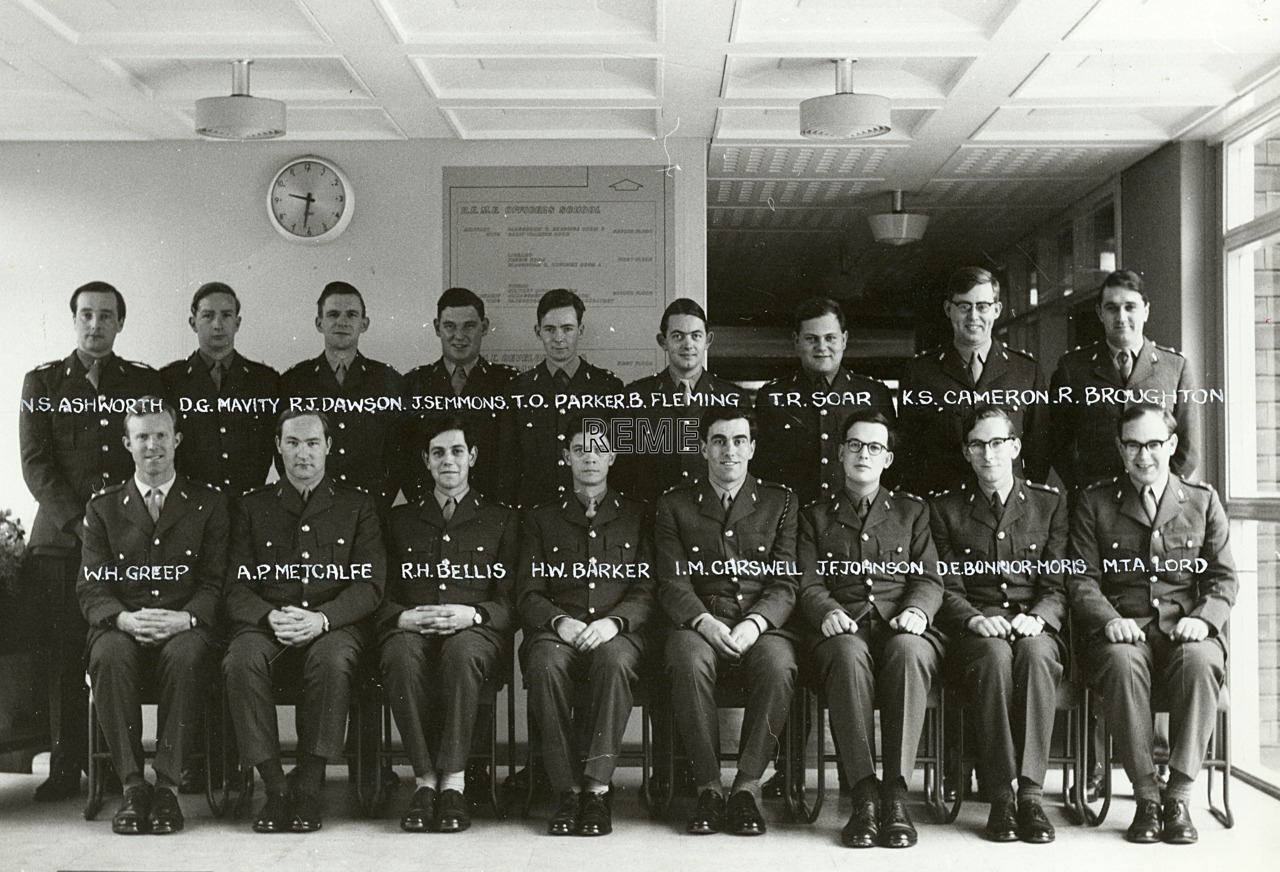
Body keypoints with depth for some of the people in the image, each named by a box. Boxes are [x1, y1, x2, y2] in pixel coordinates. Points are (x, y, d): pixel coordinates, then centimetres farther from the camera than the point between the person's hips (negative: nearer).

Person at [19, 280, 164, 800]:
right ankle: (66, 766, 5)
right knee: (65, 654, -2)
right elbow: (35, 464, 3)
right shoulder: (41, 382, 11)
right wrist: (77, 521, -9)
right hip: (61, 538, 0)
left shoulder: (146, 382, 12)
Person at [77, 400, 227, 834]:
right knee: (109, 655, -34)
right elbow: (91, 587, 5)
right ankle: (132, 786, -24)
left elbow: (216, 582, 3)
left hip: (185, 630, -1)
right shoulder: (103, 508, 14)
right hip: (122, 627, 1)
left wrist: (186, 618, -18)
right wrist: (123, 618, -17)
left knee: (185, 655, -36)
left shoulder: (208, 504, 11)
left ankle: (167, 785, -27)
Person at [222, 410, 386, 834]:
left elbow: (370, 585, 3)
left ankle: (309, 788, -23)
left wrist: (322, 618, -15)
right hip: (265, 624, 1)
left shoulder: (357, 506, 13)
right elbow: (237, 588, 8)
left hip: (334, 625, -1)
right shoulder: (253, 507, 16)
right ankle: (274, 787, -22)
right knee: (242, 660, -32)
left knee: (332, 659, -36)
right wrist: (271, 617, -14)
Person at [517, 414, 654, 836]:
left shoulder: (637, 517, 17)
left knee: (614, 660, -36)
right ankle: (568, 791, -25)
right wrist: (560, 621, -11)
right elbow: (529, 595, 10)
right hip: (557, 630, 1)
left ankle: (597, 789, -31)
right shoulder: (540, 520, 19)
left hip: (618, 632, -1)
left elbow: (647, 591, 8)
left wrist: (613, 621, -13)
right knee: (547, 665, -34)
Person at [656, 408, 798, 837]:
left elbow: (785, 583, 5)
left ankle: (747, 786, -20)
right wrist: (704, 621, -17)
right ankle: (708, 787, -20)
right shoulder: (675, 505, 12)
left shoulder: (780, 501, 13)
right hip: (699, 623, 0)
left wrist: (754, 623, -15)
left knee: (778, 666, -33)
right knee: (689, 664, -34)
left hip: (762, 623, 0)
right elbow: (672, 582, 3)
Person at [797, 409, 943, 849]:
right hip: (845, 628, 0)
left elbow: (929, 578, 13)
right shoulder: (816, 515, 21)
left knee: (908, 651, -37)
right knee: (848, 653, -38)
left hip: (902, 625, 1)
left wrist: (917, 610, -10)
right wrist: (828, 612, -13)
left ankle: (896, 791, -35)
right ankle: (864, 793, -35)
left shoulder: (912, 510, 23)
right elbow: (808, 584, 10)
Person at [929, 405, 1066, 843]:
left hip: (1037, 627, 1)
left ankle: (1031, 793, -35)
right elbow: (946, 587, 5)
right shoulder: (945, 508, 12)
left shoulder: (1050, 503, 14)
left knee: (1035, 651, -36)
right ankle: (1001, 796, -32)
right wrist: (975, 619, -16)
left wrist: (1037, 617, -15)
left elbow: (1059, 584, 6)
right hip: (975, 629, 0)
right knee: (996, 654, -36)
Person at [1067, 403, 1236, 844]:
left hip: (1186, 629, 1)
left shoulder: (1203, 501, 16)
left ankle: (1178, 796, -27)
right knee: (1122, 662, -36)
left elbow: (1223, 578, 11)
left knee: (1200, 661, -35)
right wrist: (1109, 620, -14)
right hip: (1122, 630, -1)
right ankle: (1146, 798, -27)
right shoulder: (1095, 503, 12)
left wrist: (1203, 617, -10)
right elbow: (1081, 577, 5)